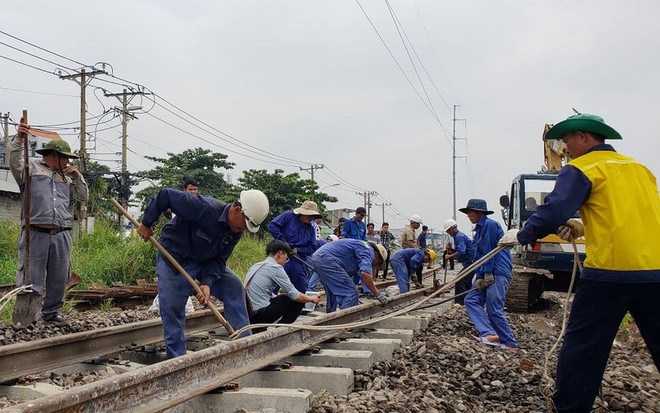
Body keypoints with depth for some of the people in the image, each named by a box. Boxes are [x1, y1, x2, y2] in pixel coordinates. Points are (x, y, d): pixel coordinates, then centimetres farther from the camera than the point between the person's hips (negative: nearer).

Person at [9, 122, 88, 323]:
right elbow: (14, 162, -12)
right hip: (36, 233, -5)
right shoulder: (31, 168, 8)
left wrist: (78, 176, 13)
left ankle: (52, 311, 23)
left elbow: (83, 197, 25)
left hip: (62, 235, 6)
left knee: (59, 278, 9)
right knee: (31, 277, -5)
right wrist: (19, 139, -24)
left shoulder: (65, 177, 25)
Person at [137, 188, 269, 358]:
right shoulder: (205, 208, -33)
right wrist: (146, 224, -19)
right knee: (173, 310, -9)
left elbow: (219, 259, -8)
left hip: (205, 261, 6)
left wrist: (207, 283, -24)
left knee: (234, 286, -7)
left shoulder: (236, 230, -11)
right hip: (175, 256, -6)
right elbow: (166, 195, -29)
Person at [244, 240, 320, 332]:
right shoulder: (275, 267, -9)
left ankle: (256, 329, 16)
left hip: (247, 315, 8)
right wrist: (311, 299, 10)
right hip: (260, 314, -8)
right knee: (298, 301, 3)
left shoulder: (256, 266, 16)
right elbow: (295, 296, -7)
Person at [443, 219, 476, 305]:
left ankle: (460, 302, -12)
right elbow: (458, 251, 22)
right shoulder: (457, 236, 17)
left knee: (460, 282, -12)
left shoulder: (459, 236, -16)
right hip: (470, 262, 11)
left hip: (470, 262, -11)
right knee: (467, 282, 16)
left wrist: (450, 256, -20)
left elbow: (461, 252, -29)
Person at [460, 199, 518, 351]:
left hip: (498, 273, -10)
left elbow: (489, 250, -14)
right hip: (486, 274, 10)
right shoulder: (479, 229, 20)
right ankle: (489, 333, -14)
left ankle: (510, 344, 1)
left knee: (494, 310, -10)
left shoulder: (490, 225, -9)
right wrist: (479, 277, 5)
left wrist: (487, 274, -15)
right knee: (471, 299, -5)